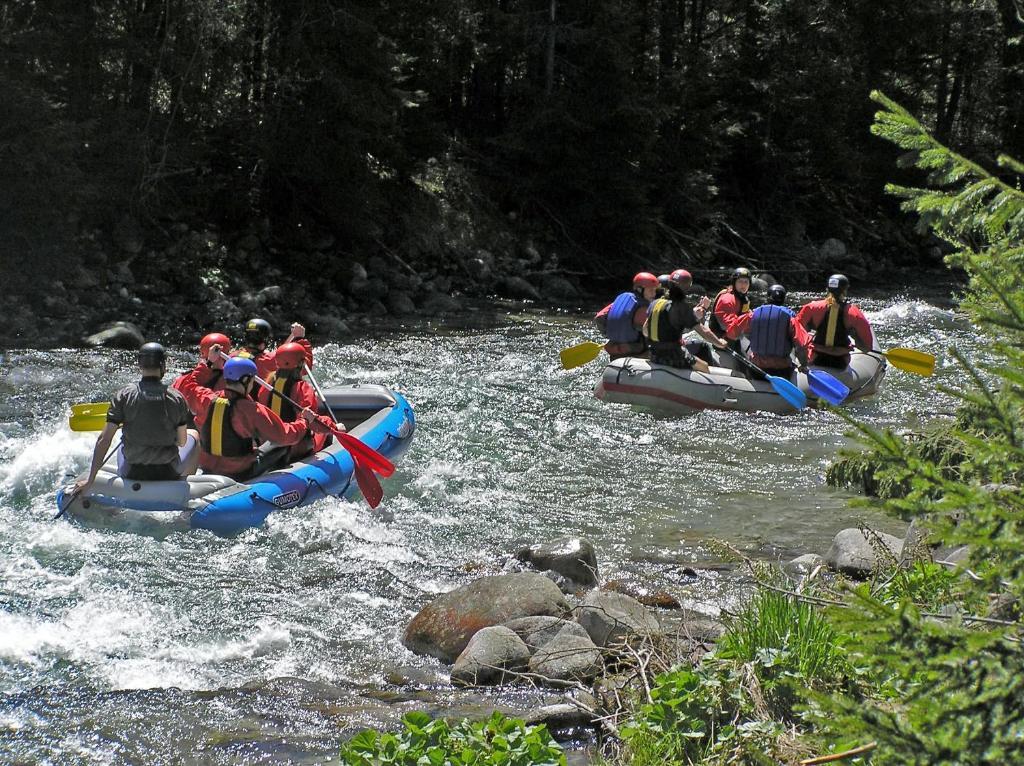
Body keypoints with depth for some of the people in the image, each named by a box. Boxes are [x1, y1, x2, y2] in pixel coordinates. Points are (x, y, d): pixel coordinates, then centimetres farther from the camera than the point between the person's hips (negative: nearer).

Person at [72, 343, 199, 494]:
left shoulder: (123, 396, -12)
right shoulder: (177, 398, -13)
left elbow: (104, 440, -13)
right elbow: (182, 442, -6)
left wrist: (89, 480, -8)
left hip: (132, 475, 1)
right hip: (169, 474, -1)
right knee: (193, 435, 30)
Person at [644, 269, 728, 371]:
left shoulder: (655, 304, 3)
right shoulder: (683, 307, -14)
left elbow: (645, 330, 11)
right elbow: (702, 331, -13)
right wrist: (719, 343, 2)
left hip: (654, 356, 7)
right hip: (673, 358, -7)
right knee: (704, 367, 16)